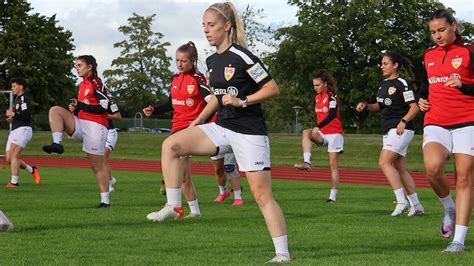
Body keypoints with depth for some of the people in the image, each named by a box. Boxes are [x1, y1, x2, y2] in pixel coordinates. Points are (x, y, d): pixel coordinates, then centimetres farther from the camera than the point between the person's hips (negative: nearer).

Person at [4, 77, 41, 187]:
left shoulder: (24, 99, -8)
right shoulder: (16, 99, 22)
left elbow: (26, 115, -21)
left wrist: (13, 114, -12)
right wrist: (12, 118, 12)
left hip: (23, 129, -10)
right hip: (14, 131, 10)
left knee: (14, 156, -18)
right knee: (9, 158, 4)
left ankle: (14, 182, -17)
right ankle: (32, 170, 17)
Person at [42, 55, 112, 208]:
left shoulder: (96, 83, -8)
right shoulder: (82, 85, 18)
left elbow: (105, 107, -15)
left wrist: (83, 107, -17)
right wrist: (75, 108, 7)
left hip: (95, 126, -8)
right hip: (81, 124, 8)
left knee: (98, 165, -2)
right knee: (55, 110, -11)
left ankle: (105, 200, 6)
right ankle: (57, 144, -26)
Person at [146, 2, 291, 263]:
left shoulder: (241, 56, -15)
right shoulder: (212, 61, 9)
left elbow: (272, 88, -12)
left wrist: (242, 102, -19)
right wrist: (197, 122, 17)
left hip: (249, 131, -7)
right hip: (221, 127, 7)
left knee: (262, 194, -7)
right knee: (171, 144, -11)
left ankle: (283, 254, 0)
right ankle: (173, 207, -4)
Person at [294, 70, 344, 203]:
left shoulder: (332, 97, -11)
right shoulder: (317, 97, 11)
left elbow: (332, 114, -25)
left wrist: (318, 127, -35)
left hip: (334, 133, -6)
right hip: (322, 133, 6)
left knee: (333, 165, -4)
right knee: (306, 132, -26)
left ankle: (333, 196, -1)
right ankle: (307, 162, -39)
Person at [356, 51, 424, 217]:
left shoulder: (402, 84, -11)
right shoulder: (383, 85, 15)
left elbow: (414, 107, -14)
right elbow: (379, 106, 24)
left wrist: (404, 121, -28)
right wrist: (365, 106, 6)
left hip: (401, 130, -9)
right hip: (389, 131, 9)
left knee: (384, 162, -18)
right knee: (400, 169, 8)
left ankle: (401, 201, -17)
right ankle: (416, 206, 12)